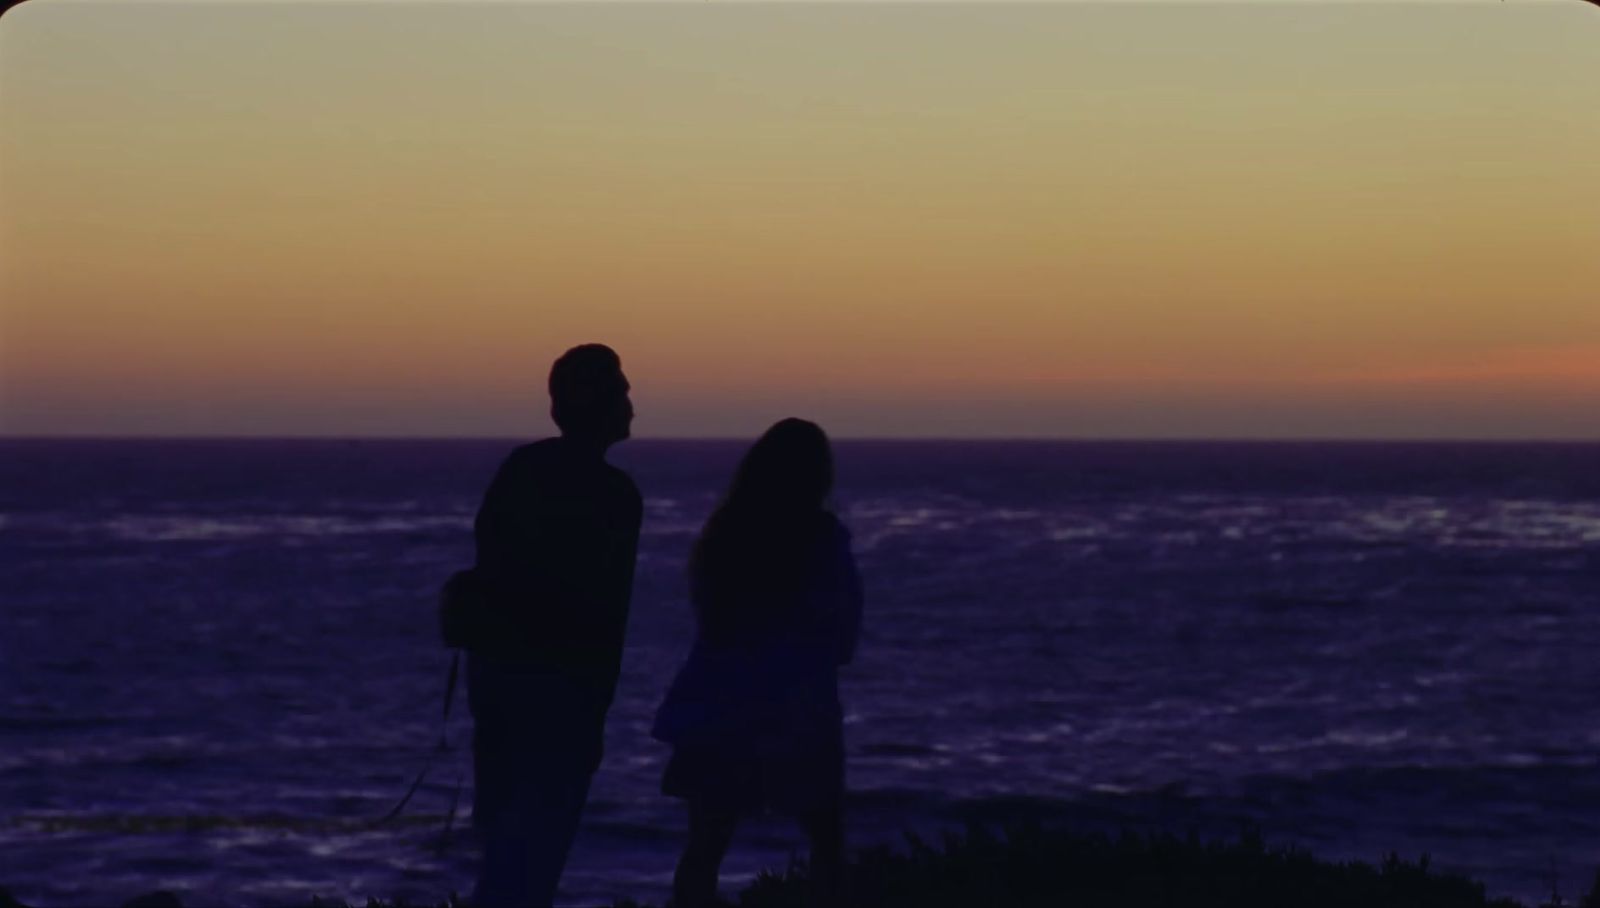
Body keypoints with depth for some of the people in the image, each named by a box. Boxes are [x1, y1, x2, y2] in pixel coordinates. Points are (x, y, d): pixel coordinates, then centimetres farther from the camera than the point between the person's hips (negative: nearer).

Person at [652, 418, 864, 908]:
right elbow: (845, 631, -1)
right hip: (797, 713, -3)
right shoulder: (823, 536, -7)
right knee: (825, 838, 11)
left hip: (719, 707, 3)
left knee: (705, 844, 3)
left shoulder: (724, 532, 4)